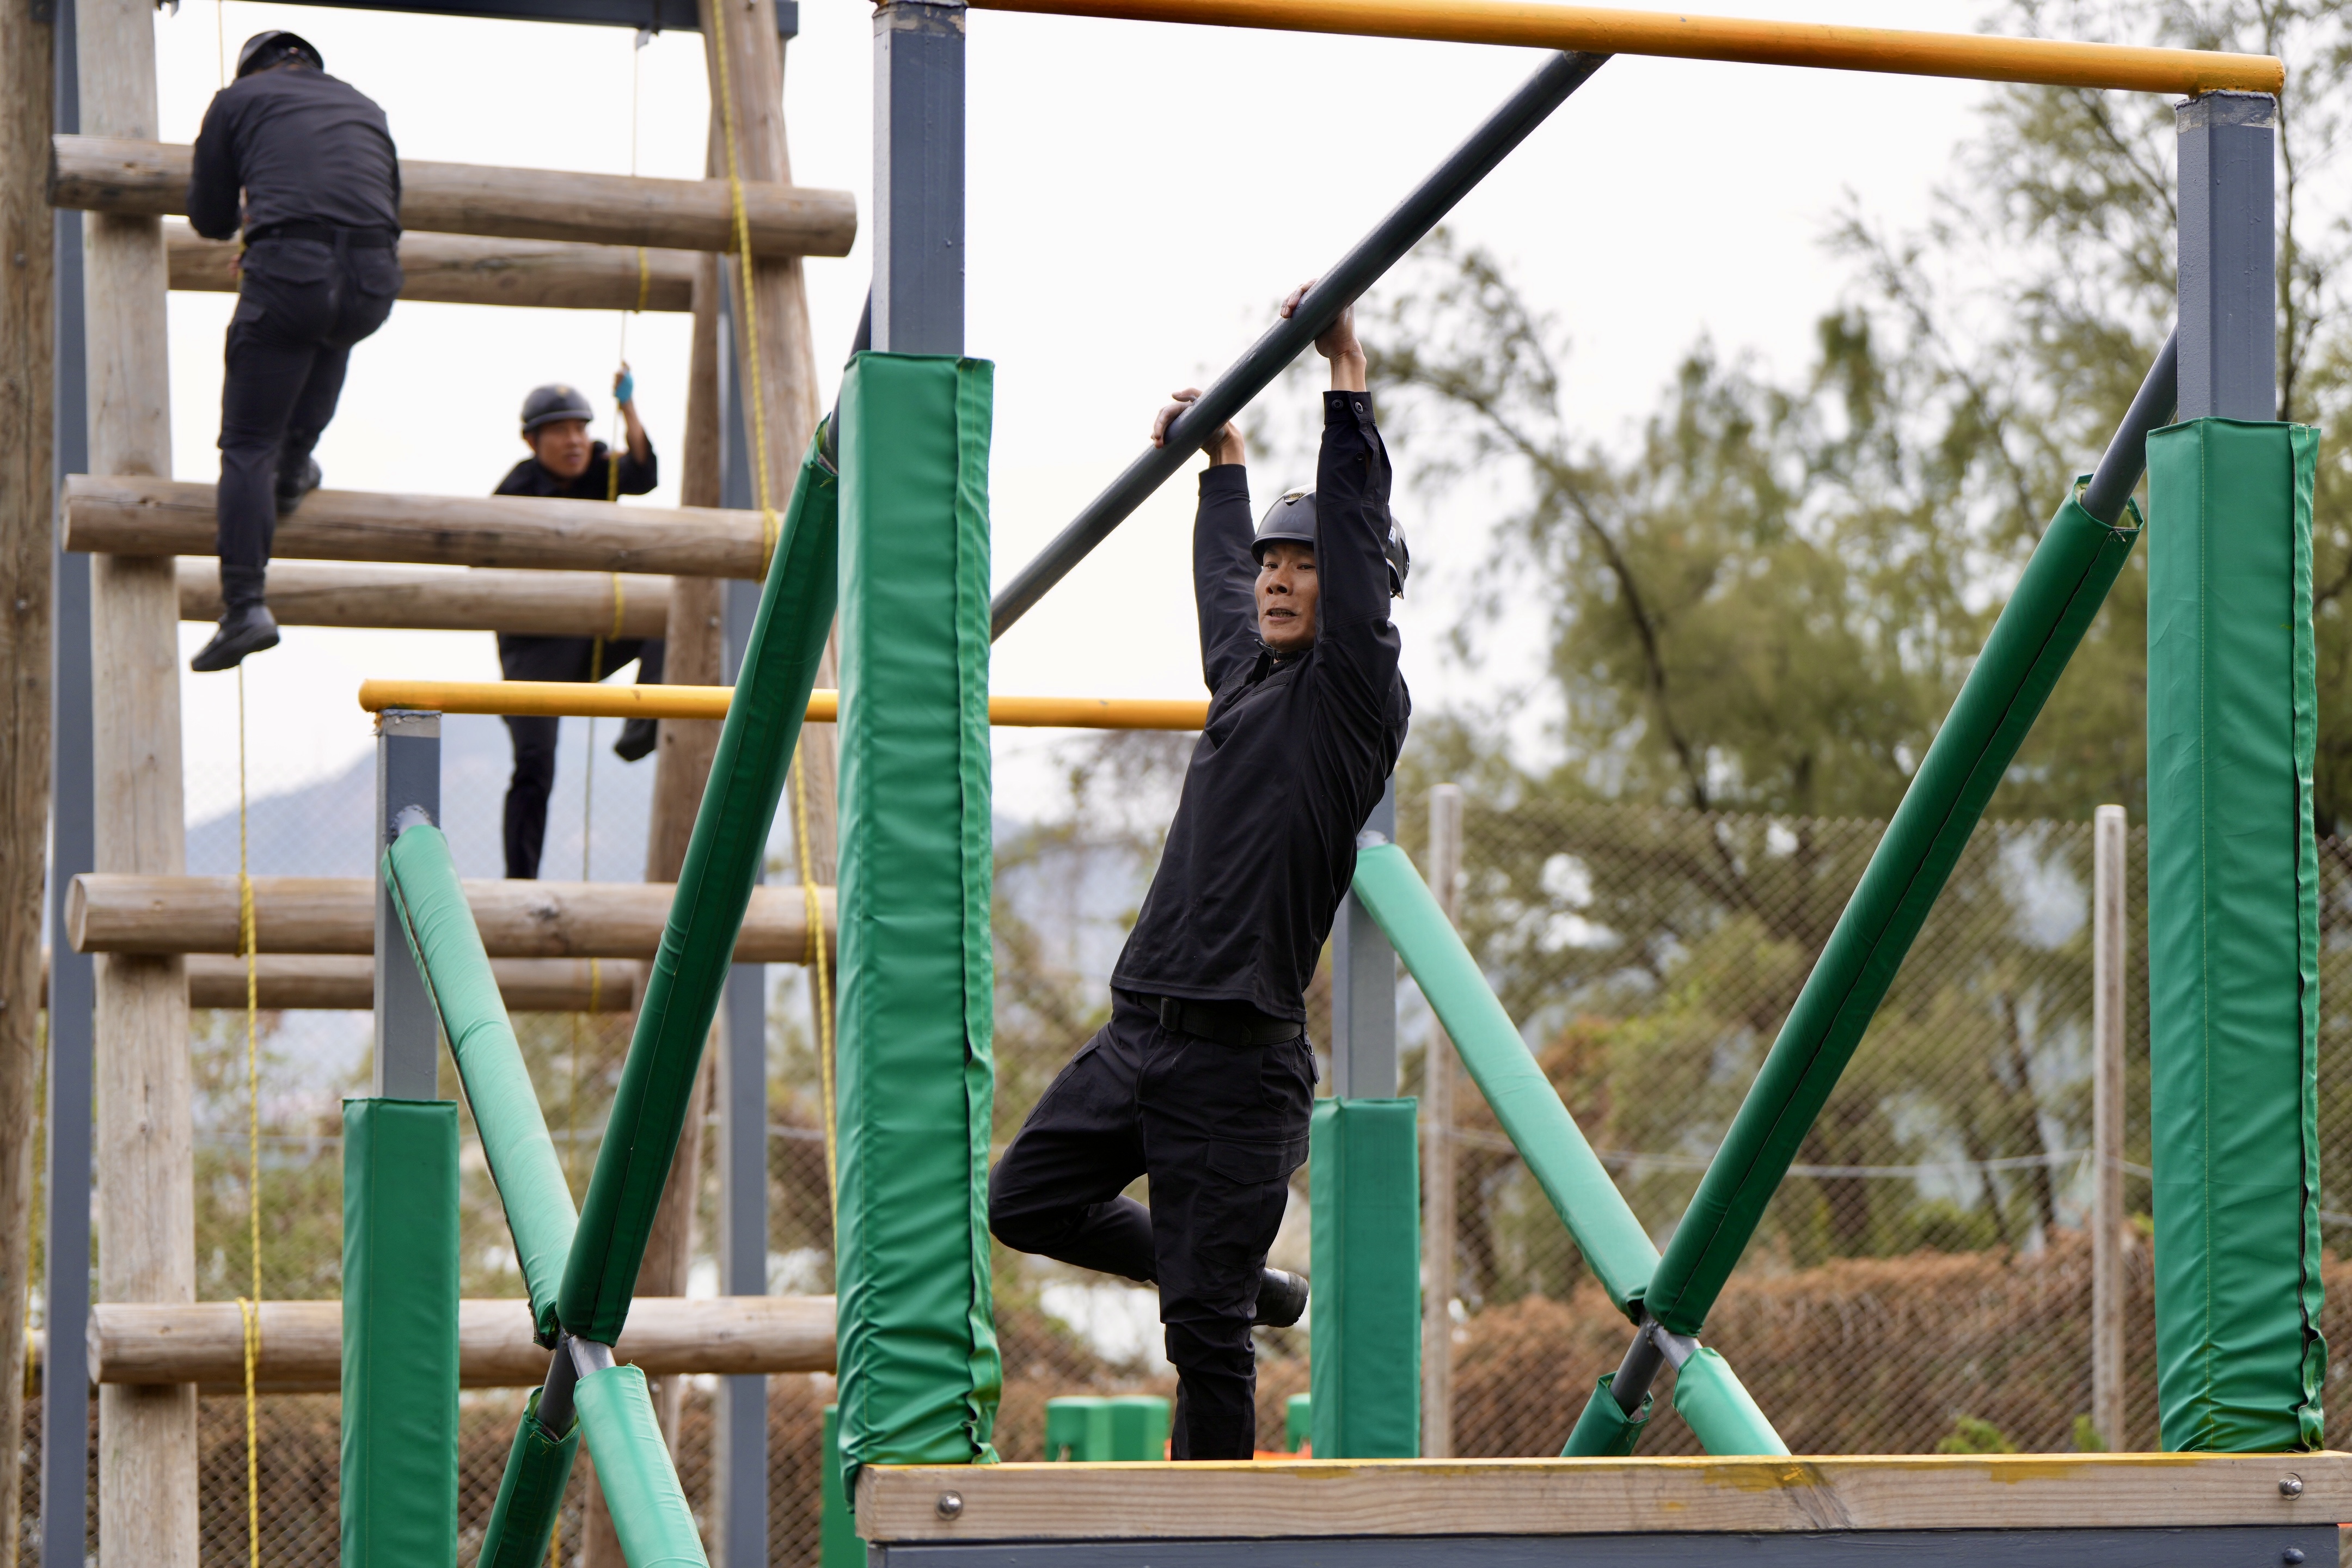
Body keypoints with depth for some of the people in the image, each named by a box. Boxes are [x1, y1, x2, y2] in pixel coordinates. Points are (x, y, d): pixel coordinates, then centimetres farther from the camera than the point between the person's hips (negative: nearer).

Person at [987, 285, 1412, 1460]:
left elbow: (1358, 533, -15)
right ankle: (1253, 1287, 26)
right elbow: (1221, 585, 36)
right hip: (1141, 1029, 8)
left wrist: (1345, 381, -18)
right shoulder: (1245, 678, 16)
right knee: (1026, 1202, 13)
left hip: (1237, 1053, -8)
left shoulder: (1350, 694, -5)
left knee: (1203, 1320, -5)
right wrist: (1222, 459, 46)